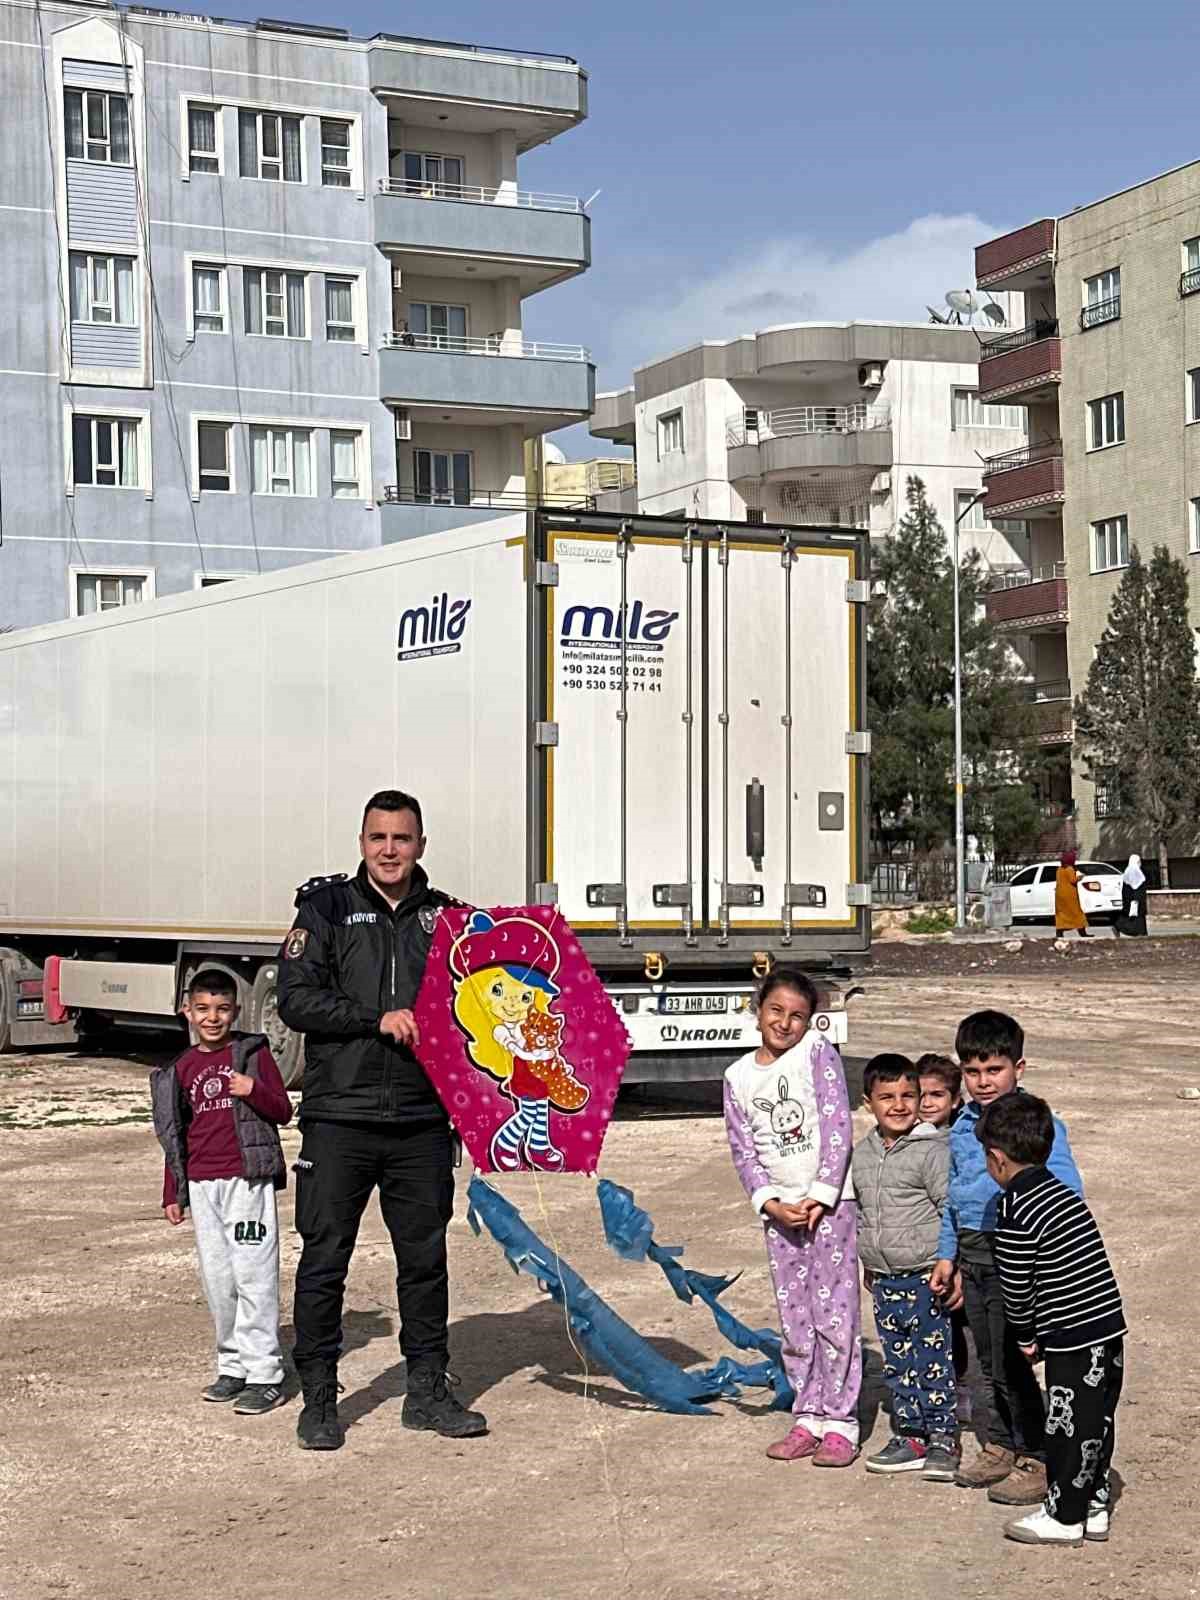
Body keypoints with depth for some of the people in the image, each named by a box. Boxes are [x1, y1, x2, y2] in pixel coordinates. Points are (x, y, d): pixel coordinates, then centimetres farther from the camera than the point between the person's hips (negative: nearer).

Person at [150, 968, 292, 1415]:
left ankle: (264, 1374, -5)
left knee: (253, 1274, -8)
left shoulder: (253, 1052, 1)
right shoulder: (183, 1068, 13)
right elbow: (175, 1134, 18)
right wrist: (172, 1194, 16)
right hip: (202, 1185, 5)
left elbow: (283, 1111, -1)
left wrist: (254, 1090, -20)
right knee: (217, 1278, 8)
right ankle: (233, 1366, 18)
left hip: (247, 1180, -5)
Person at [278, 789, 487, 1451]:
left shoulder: (444, 917, 11)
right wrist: (378, 1019, -17)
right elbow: (296, 1000, -7)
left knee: (425, 1258, 10)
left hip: (422, 1122, 3)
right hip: (339, 1117, -3)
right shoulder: (326, 909, 2)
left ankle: (427, 1391, 21)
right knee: (324, 1261, 1)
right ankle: (318, 1400, 11)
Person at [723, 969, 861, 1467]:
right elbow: (743, 1150, 6)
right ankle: (808, 1419, 17)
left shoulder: (818, 1053, -5)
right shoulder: (738, 1076, 5)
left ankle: (840, 1423, 1)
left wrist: (819, 1198, -12)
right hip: (779, 1209, 4)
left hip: (828, 1201, -4)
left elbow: (838, 1129, -9)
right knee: (794, 1319, 8)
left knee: (834, 1312, -5)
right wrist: (772, 1204, -7)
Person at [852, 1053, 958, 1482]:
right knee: (897, 1362, 12)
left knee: (933, 1360, -2)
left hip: (925, 1275, -6)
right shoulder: (863, 1154, 10)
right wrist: (868, 1263, 23)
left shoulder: (932, 1150, -11)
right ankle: (911, 1435, 20)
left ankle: (942, 1437, 6)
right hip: (885, 1278, 7)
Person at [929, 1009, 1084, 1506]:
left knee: (1011, 1365, -2)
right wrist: (947, 1255, 19)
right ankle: (999, 1448, 31)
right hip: (973, 1257, 7)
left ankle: (1037, 1461, 10)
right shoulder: (963, 1126, 9)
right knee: (989, 1363, 17)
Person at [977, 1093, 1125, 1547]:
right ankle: (1093, 1506, 27)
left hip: (1073, 1339, -9)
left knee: (1070, 1427, 3)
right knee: (1097, 1422, 17)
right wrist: (1037, 1333, 17)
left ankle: (1063, 1516, 14)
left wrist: (1026, 1336, 5)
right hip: (1110, 1327, 9)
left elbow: (1016, 1286, -12)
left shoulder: (1016, 1212, -15)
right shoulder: (1065, 1194, 12)